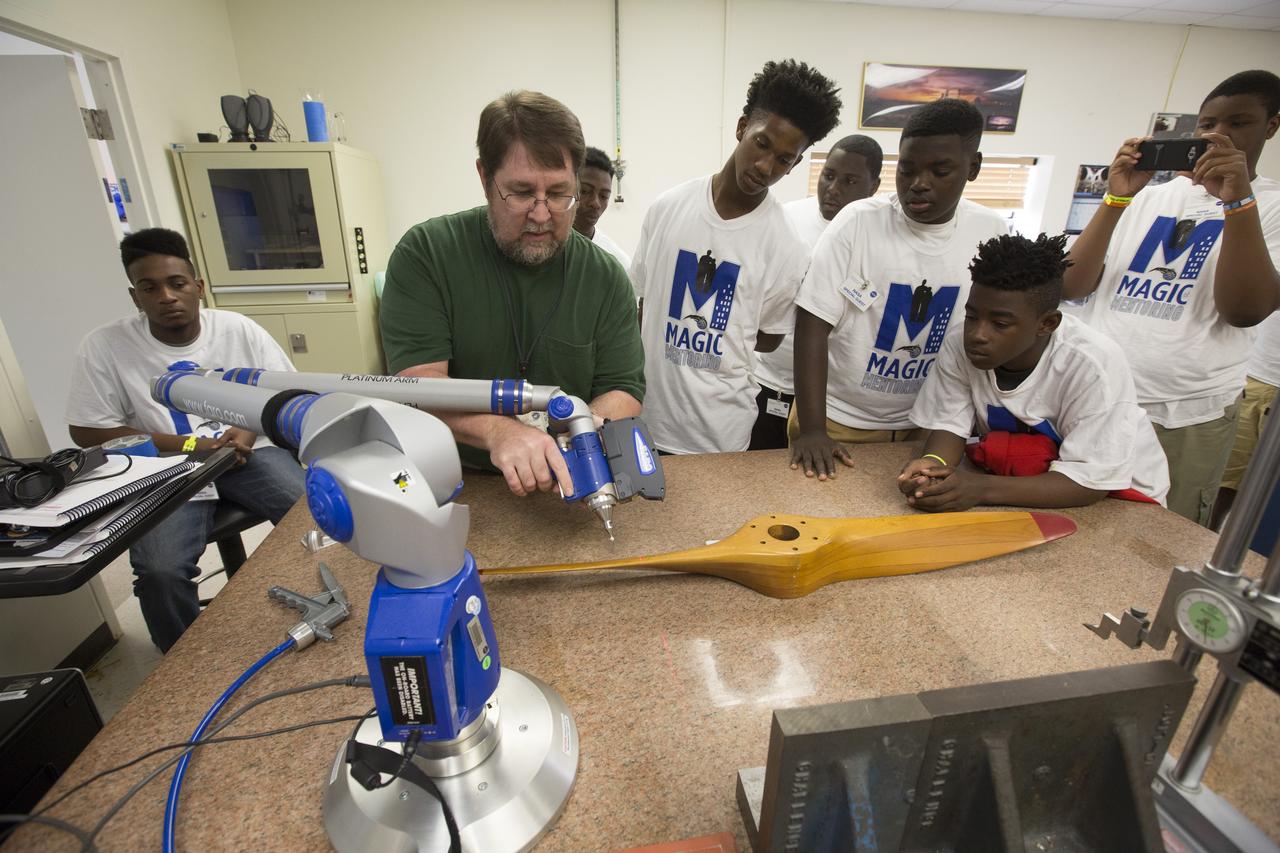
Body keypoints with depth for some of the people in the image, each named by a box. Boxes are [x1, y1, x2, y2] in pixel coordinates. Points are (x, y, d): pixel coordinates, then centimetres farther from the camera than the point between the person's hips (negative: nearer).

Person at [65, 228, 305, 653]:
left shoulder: (238, 328, 0)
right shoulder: (104, 346, -4)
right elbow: (88, 430, -2)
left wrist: (251, 431, -15)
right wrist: (186, 446, -14)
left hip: (245, 452, 1)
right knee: (160, 573, -24)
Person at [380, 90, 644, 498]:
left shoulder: (606, 278, 0)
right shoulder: (425, 252, -5)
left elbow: (622, 391, -2)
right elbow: (417, 381, -14)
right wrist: (498, 431, -33)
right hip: (448, 486, -4)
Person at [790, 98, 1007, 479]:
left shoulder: (991, 231, -4)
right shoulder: (857, 222, -15)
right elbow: (813, 325, -18)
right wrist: (811, 429, -24)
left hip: (922, 424, 4)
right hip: (836, 418, -3)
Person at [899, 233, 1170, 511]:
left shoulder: (1094, 364, -26)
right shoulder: (960, 348, -17)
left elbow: (1090, 481, -23)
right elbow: (948, 424, -8)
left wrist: (983, 488, -34)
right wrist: (931, 463, -30)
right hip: (1020, 483, 3)